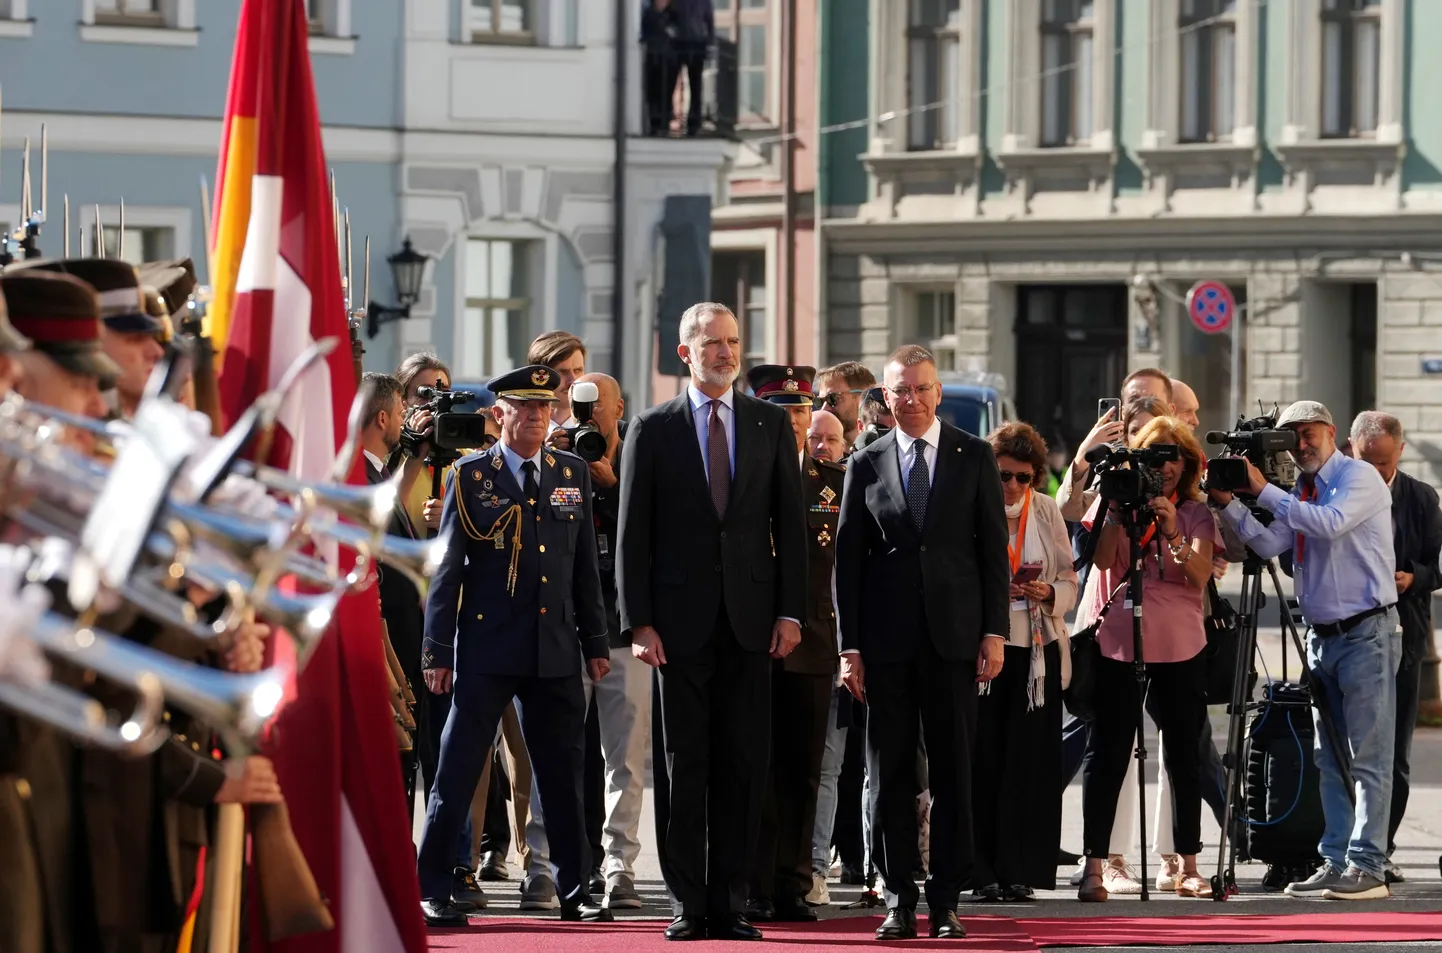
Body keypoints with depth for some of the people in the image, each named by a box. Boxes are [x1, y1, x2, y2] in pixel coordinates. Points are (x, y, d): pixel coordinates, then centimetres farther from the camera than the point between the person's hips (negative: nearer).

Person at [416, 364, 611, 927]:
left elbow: (586, 565, 13)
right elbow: (446, 567, -2)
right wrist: (438, 651, -7)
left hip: (555, 650, 3)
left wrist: (596, 642, 10)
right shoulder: (470, 476, -1)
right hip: (486, 648, -3)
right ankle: (432, 890, 3)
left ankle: (574, 891, 16)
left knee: (563, 775, 7)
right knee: (457, 771, -1)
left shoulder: (573, 474, 10)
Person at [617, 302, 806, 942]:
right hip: (680, 619, -2)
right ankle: (688, 905, 4)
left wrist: (790, 611, 0)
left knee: (743, 765, 1)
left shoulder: (771, 424, 9)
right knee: (683, 766, 0)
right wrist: (639, 622, -6)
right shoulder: (652, 431, 4)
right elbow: (633, 534, 1)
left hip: (750, 619, 2)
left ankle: (730, 903, 5)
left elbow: (790, 522, 8)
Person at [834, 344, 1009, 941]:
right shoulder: (866, 465, 8)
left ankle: (946, 900, 4)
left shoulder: (974, 457, 6)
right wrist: (850, 646, 0)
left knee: (953, 772, 0)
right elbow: (847, 560, 7)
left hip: (953, 637, -1)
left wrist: (994, 632, -3)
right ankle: (899, 899, 6)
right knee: (890, 774, 1)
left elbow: (993, 549, 5)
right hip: (886, 640, 1)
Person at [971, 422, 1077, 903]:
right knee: (981, 759, -6)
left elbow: (1070, 583, 12)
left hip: (1037, 651, 3)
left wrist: (1048, 593, -9)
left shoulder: (1047, 511, 10)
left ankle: (1020, 872, 4)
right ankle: (981, 872, -1)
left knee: (1030, 763, -1)